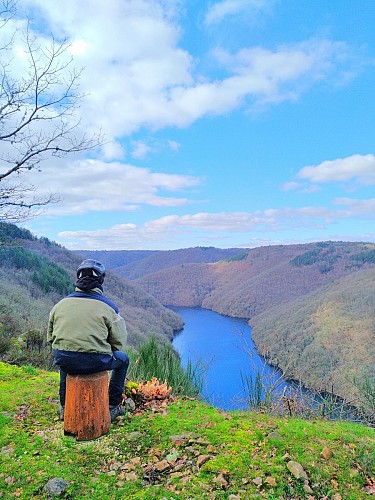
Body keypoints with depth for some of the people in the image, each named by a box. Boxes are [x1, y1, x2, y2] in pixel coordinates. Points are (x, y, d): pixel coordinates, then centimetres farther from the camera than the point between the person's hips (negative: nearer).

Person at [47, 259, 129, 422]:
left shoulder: (61, 304, 6)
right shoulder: (108, 306, -5)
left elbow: (50, 337, 16)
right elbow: (118, 343, -2)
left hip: (64, 361, 4)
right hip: (95, 363, -4)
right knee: (123, 359, 25)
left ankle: (64, 407, 44)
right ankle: (113, 407, 28)